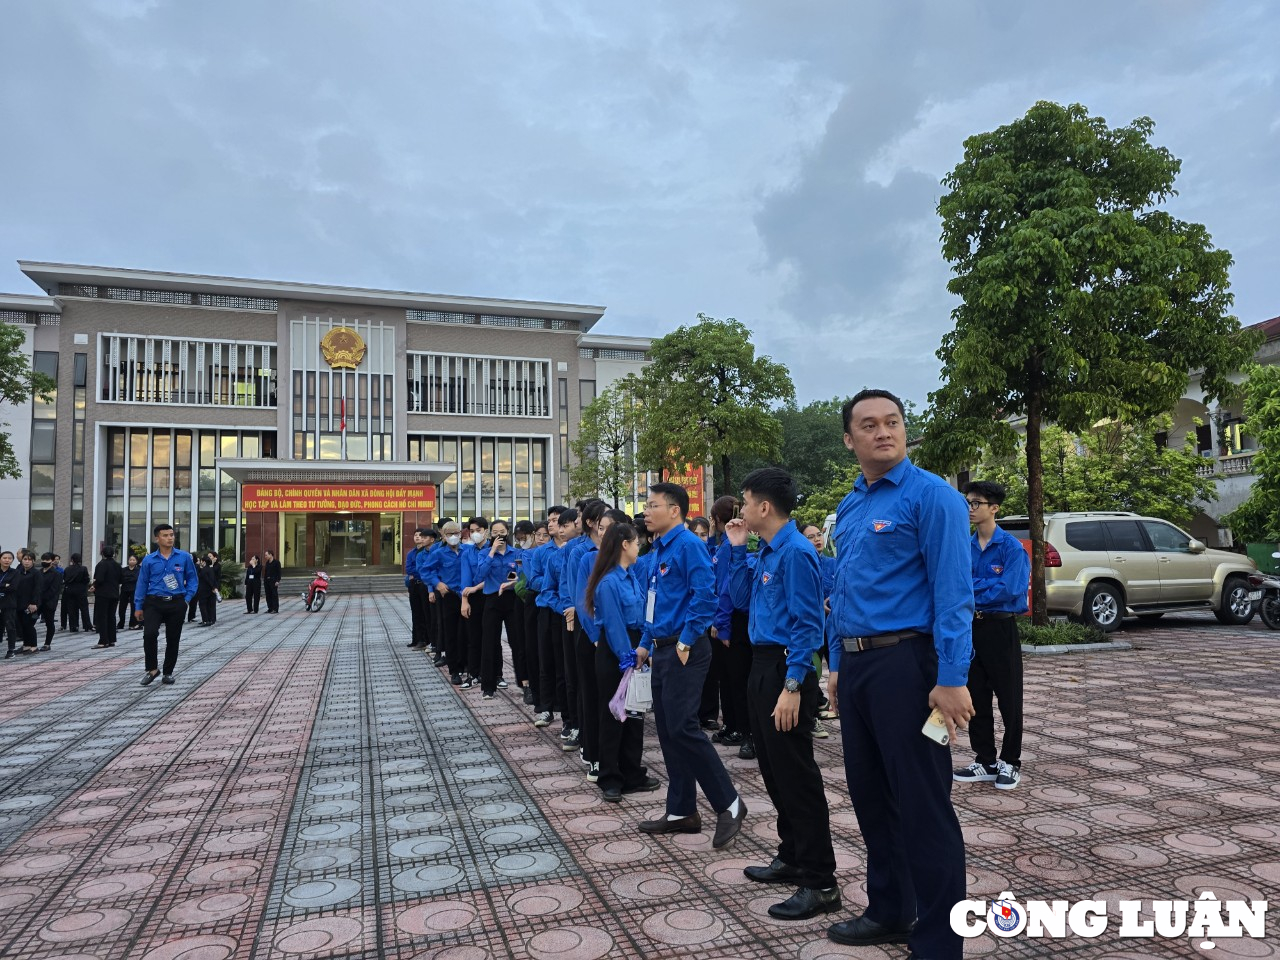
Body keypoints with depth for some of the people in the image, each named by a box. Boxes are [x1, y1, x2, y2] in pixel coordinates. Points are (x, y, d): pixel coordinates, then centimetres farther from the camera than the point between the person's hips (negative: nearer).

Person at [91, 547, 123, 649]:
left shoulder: (102, 564, -13)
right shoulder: (117, 565, 8)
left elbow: (99, 579, -20)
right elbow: (122, 580, 11)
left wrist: (94, 586, -3)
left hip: (103, 594, -7)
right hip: (114, 594, 7)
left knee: (102, 618, -3)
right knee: (111, 617, 12)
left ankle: (103, 641, -6)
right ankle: (112, 640, 14)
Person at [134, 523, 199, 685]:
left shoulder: (184, 557, 0)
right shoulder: (149, 560, 1)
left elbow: (193, 579, 7)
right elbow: (142, 583, 6)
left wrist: (187, 598, -3)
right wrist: (138, 607, 6)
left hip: (176, 603, 1)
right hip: (154, 603, -1)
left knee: (173, 639, 7)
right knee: (149, 634, -18)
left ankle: (168, 673, 23)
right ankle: (151, 669, 1)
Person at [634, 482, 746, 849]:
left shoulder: (688, 545, -12)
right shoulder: (655, 553, 15)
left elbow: (704, 595, -21)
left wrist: (686, 641, -19)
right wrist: (646, 644, 19)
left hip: (684, 650, -9)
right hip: (663, 649, 9)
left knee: (682, 728, -12)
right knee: (667, 731, 11)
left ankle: (728, 804, 2)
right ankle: (681, 812, 21)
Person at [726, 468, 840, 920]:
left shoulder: (795, 552, -18)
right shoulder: (766, 551, 11)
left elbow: (807, 624, -21)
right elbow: (741, 598, 19)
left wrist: (792, 687, -24)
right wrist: (736, 549, 10)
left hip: (785, 670, -10)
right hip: (762, 667, 10)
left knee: (796, 775, -2)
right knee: (773, 770, 18)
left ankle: (820, 884, 9)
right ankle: (792, 858, 34)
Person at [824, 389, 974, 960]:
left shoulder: (930, 496, -10)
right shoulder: (849, 506, 13)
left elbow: (952, 592, -16)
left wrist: (951, 679, -21)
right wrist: (837, 664, 16)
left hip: (905, 664, -8)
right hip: (856, 666, 8)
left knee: (923, 805, 1)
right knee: (869, 794, 17)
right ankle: (890, 912, 35)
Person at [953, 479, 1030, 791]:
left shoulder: (1011, 546, -10)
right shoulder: (966, 547, 7)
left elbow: (1008, 588, -19)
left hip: (1000, 628, -6)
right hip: (971, 628, 6)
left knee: (1009, 698, 5)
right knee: (977, 697, 11)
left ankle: (1010, 763, 18)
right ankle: (985, 762, 22)